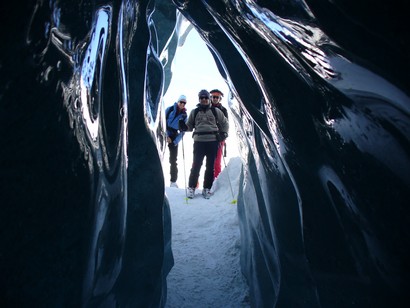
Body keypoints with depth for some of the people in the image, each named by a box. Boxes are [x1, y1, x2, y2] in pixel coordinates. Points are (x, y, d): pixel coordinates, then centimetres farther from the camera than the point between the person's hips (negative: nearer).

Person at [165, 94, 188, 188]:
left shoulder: (184, 115, 5)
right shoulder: (169, 109, -1)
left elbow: (182, 131, 3)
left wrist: (175, 141, -8)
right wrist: (166, 135, -12)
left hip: (174, 137, 2)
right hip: (164, 135, -1)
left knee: (173, 160, 1)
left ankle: (173, 181, 6)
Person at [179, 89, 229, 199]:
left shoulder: (215, 111, 10)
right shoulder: (194, 112, 11)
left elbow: (225, 123, 19)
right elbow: (190, 126, 14)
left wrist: (224, 133, 5)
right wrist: (184, 127, -6)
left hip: (213, 141, 1)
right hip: (199, 141, 0)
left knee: (210, 166, 5)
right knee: (196, 165, -2)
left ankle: (207, 188, 16)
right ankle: (191, 187, 11)